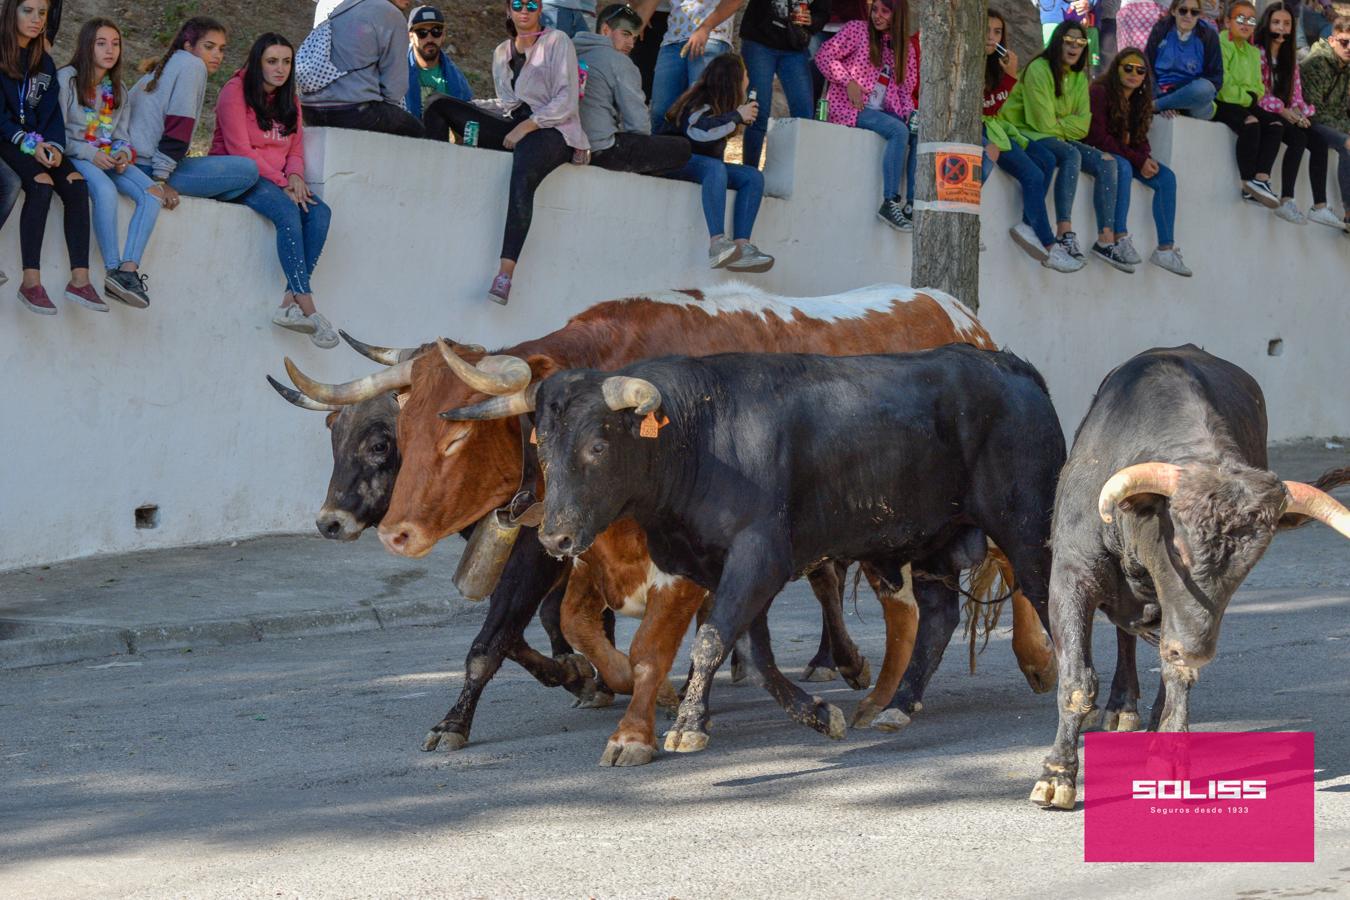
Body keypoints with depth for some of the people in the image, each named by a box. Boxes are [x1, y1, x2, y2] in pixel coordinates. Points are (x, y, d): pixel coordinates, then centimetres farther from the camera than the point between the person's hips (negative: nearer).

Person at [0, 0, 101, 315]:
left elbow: (51, 111, 11)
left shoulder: (44, 64, 17)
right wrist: (28, 144, -21)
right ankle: (31, 282, -35)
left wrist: (53, 146, -9)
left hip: (37, 143, 6)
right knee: (41, 183, -32)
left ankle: (80, 280, -28)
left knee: (75, 183, -21)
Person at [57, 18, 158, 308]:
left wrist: (123, 153, -5)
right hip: (76, 157, -6)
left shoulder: (117, 89, 19)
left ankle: (129, 268, -37)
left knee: (152, 192, -22)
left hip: (110, 159, 6)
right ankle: (113, 271, -38)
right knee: (106, 190, -38)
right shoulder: (66, 79, -2)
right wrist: (89, 154, -18)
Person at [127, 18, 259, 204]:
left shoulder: (163, 67, 23)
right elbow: (179, 125, -16)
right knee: (248, 170, -13)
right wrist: (161, 179, -21)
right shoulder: (193, 65, -5)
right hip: (150, 167, -10)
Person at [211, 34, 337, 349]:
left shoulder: (289, 101, 16)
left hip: (278, 180, 7)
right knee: (287, 211, -34)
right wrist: (282, 184, -19)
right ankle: (306, 306, -42)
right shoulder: (235, 92, -7)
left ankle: (290, 302, -33)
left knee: (320, 213, -22)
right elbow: (240, 150, -14)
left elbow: (296, 150, 14)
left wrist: (295, 176, -10)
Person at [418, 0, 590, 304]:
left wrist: (527, 126, -16)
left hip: (553, 129, -7)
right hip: (514, 127, 7)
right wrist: (466, 115, 5)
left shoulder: (557, 42, 3)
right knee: (441, 107, -6)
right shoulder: (502, 52, 21)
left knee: (522, 175, -39)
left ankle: (506, 272, -49)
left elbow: (567, 101, -5)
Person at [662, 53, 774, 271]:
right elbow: (698, 132, -38)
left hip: (705, 166, 9)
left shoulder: (718, 105, 9)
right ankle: (717, 244, -51)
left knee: (753, 177, -9)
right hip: (675, 164, -9)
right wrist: (737, 116, -28)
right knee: (714, 167, -37)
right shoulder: (700, 105, -17)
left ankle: (741, 246, -27)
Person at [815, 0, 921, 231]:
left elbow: (906, 88, 14)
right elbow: (824, 56, -3)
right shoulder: (858, 30, 2)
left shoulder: (906, 47, 16)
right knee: (898, 131, -30)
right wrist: (848, 82, -15)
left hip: (884, 110, 5)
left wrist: (910, 114, -5)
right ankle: (890, 203, -33)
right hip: (849, 108, -5)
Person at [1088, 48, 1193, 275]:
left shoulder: (1140, 98, 9)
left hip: (1128, 156, 8)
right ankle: (1120, 238, -40)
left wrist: (1147, 158, -12)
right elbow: (1099, 137, -21)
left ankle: (1165, 248, -15)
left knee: (1166, 178, -10)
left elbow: (1139, 137, 13)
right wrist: (1138, 161, -22)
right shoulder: (1100, 92, -14)